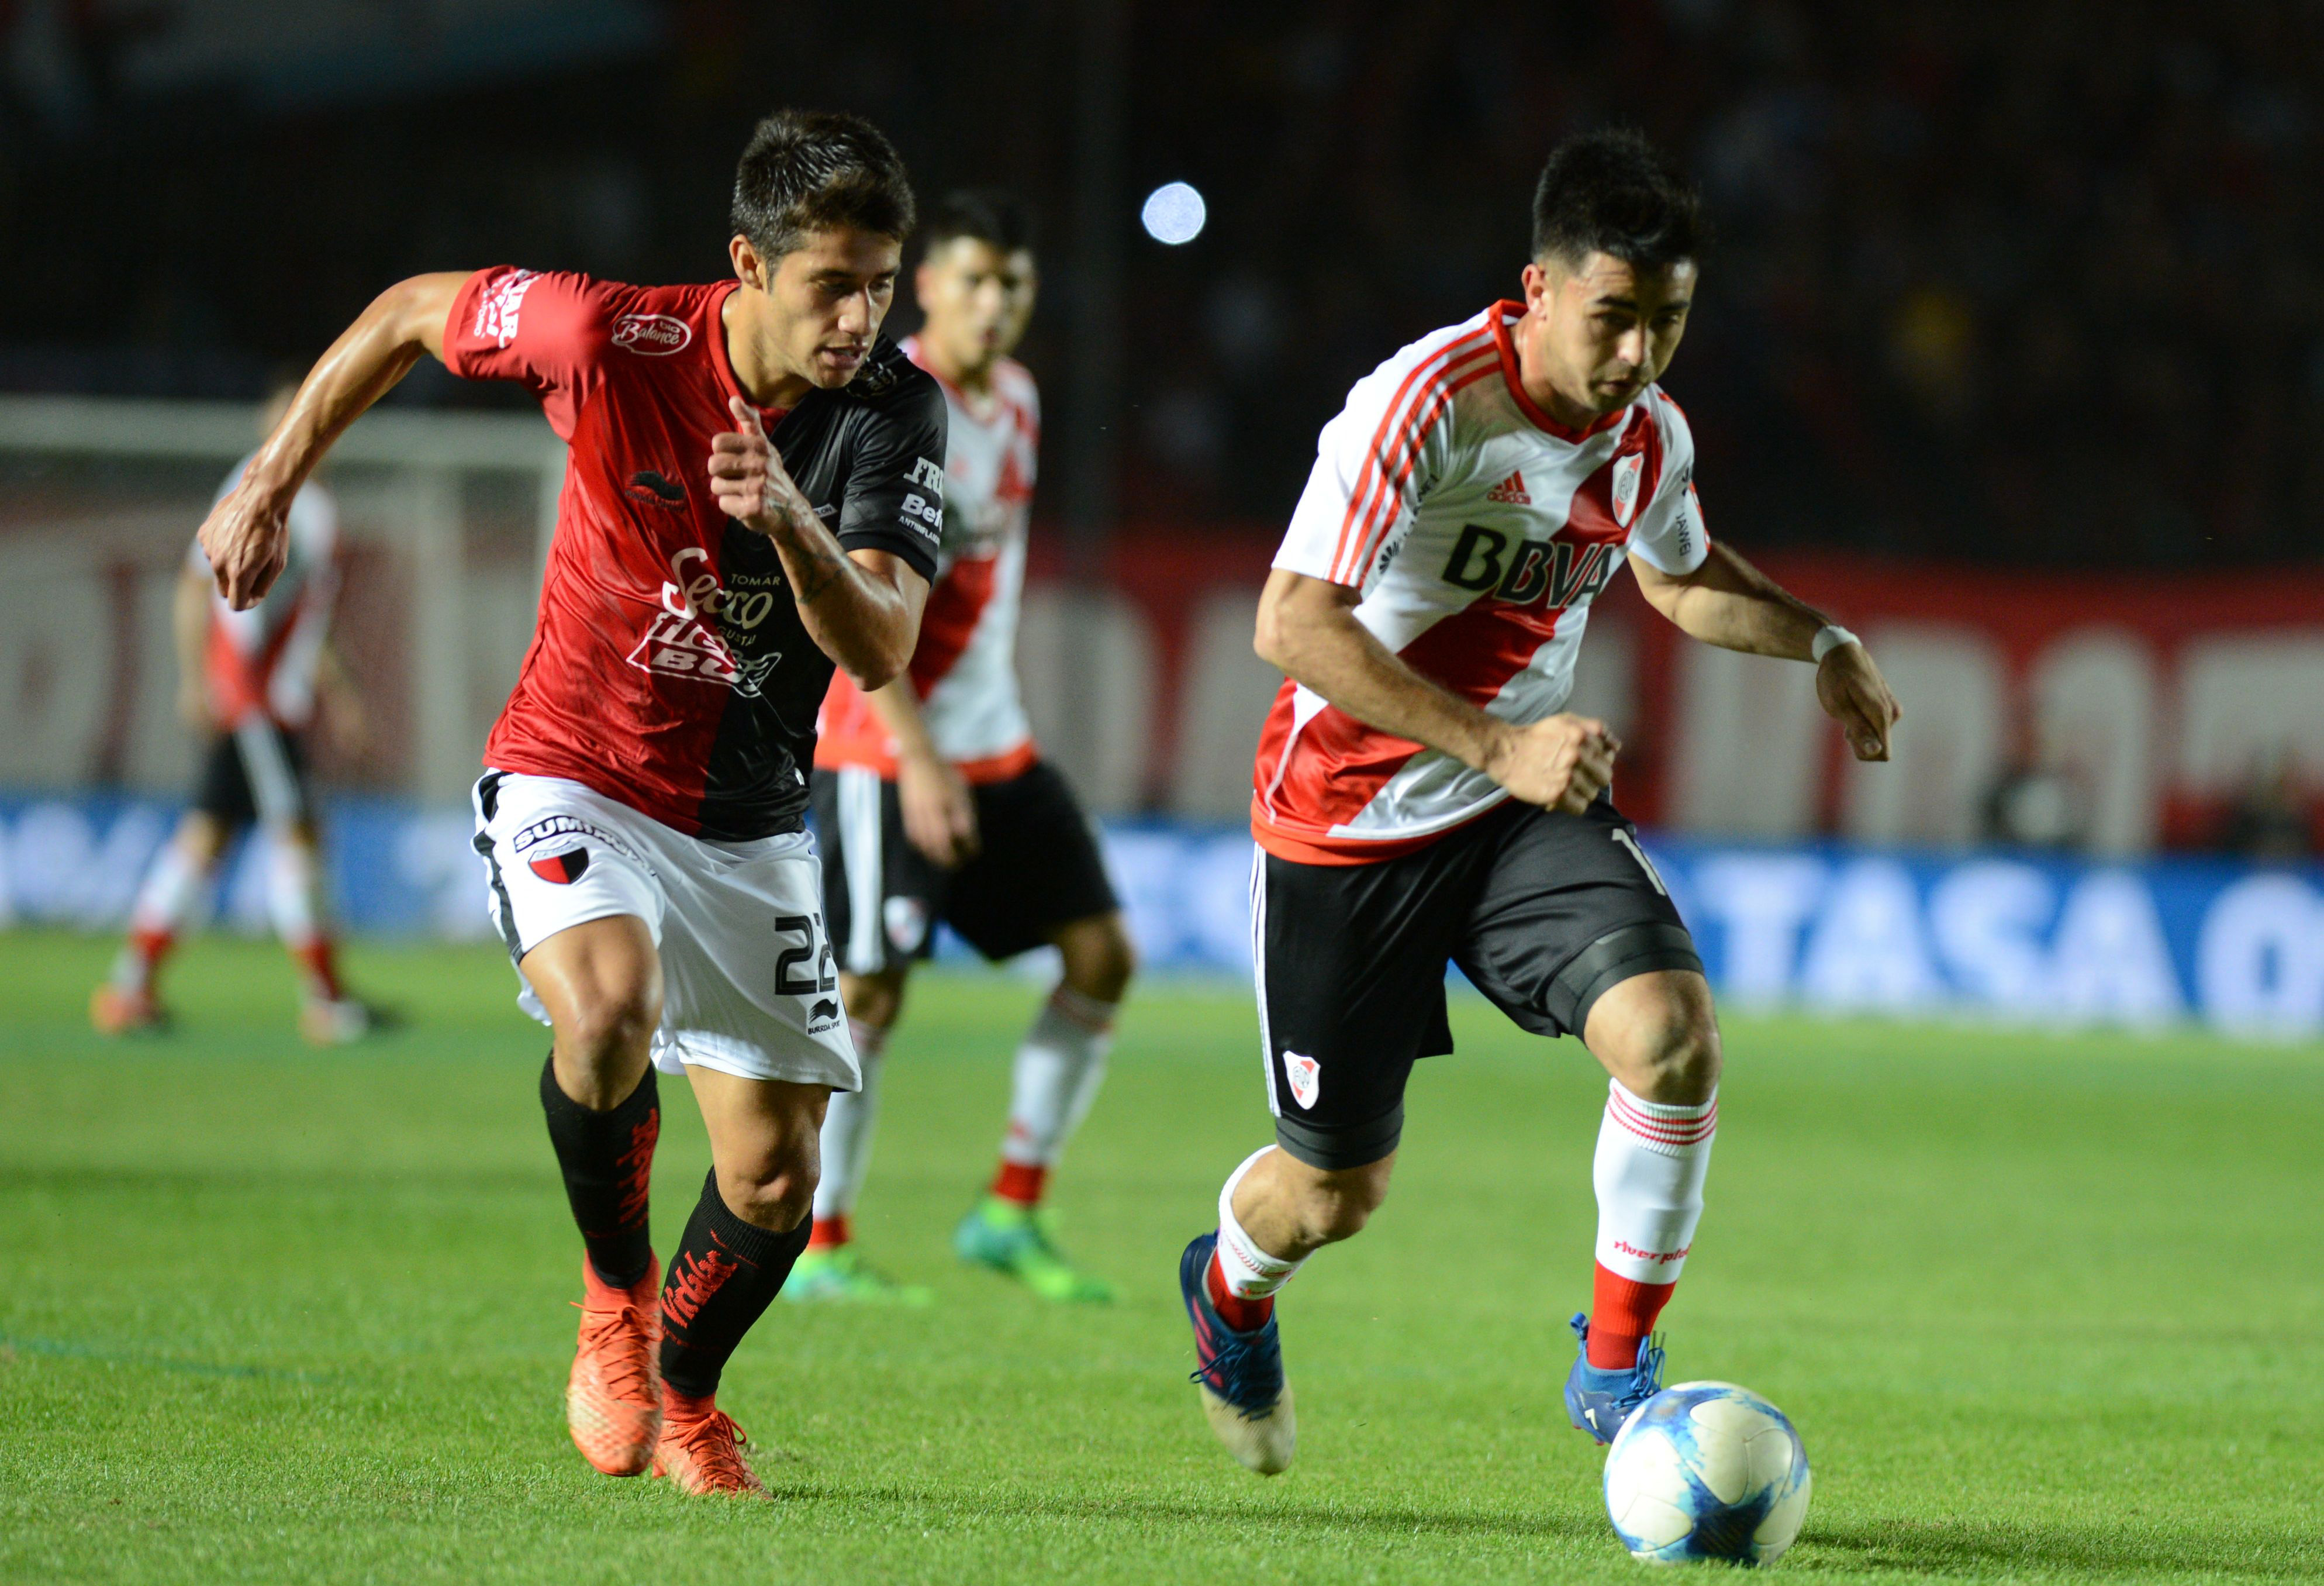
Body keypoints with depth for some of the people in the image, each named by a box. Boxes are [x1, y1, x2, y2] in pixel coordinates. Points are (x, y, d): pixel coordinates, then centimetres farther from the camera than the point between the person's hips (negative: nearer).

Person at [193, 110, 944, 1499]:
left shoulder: (898, 409, -14)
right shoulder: (614, 339, -19)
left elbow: (879, 649, -23)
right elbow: (411, 312, -1)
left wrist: (792, 524, -42)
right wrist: (271, 487, 2)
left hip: (753, 823, 3)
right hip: (574, 781, -3)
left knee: (775, 1181, 2)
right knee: (610, 1008, -34)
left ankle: (682, 1394, 33)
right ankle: (614, 1295, -7)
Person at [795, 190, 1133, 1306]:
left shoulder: (1015, 399, 10)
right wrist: (919, 756, -25)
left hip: (996, 742, 8)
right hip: (884, 749, -8)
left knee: (1101, 954, 4)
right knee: (867, 992, -7)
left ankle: (1012, 1215, 10)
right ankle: (819, 1245, 3)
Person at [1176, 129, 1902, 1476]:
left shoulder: (1652, 437, -2)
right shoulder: (1429, 400, -24)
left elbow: (1681, 576, 23)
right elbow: (1294, 624, -31)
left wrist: (1821, 644, 5)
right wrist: (1498, 746, -37)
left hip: (1528, 809, 5)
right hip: (1350, 817, -5)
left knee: (1673, 1031, -23)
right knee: (1337, 1190, 7)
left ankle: (1618, 1367, -5)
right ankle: (1232, 1291, 45)